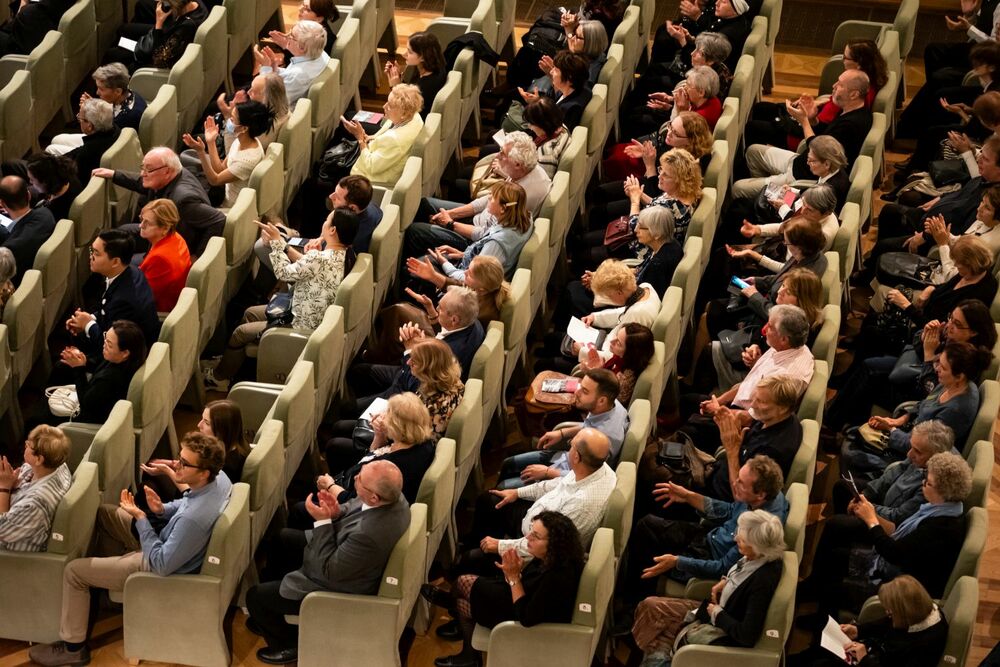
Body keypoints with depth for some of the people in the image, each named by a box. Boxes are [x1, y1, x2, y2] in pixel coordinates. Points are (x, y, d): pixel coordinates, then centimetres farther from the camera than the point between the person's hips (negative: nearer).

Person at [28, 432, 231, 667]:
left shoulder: (193, 518, -43)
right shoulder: (218, 475, -17)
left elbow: (161, 565, -30)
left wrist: (140, 518, -25)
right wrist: (163, 509, -12)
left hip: (161, 565, -9)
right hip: (168, 540, 9)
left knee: (74, 571, 0)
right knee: (103, 513, 22)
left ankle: (73, 647, 17)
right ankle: (105, 578, 40)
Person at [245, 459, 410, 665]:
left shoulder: (371, 534, -44)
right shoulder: (391, 494, -20)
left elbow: (329, 570, -29)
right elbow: (353, 508, 2)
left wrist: (322, 521, -27)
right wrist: (336, 512, -18)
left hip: (339, 587, -9)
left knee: (255, 597, 2)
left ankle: (290, 644, 29)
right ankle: (272, 615, 43)